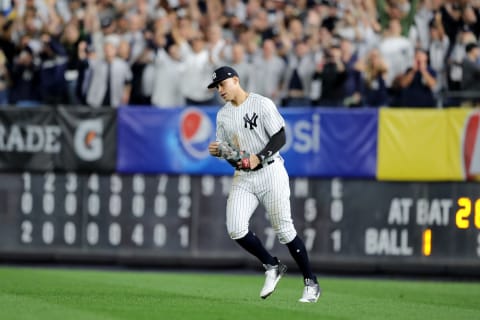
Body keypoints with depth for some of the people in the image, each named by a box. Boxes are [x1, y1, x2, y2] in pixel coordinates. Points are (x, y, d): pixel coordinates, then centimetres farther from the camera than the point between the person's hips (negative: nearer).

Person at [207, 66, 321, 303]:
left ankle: (311, 283, 7)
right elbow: (225, 148, 18)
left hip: (270, 172, -5)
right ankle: (272, 267, 10)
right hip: (243, 178, 5)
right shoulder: (223, 115, 12)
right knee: (235, 229, -12)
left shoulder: (262, 104, -7)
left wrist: (259, 158, -24)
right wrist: (216, 151, -5)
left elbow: (280, 138, -11)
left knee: (283, 229, -5)